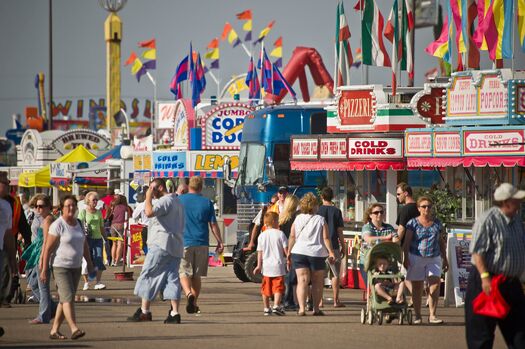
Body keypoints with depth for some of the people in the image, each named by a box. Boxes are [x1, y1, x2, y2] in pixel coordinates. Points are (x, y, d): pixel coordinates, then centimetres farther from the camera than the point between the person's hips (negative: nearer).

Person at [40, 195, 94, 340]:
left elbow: (84, 245, 21)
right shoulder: (57, 225, -11)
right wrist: (44, 269, -14)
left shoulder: (78, 224, 11)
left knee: (64, 300, 8)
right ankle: (74, 329, -25)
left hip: (76, 267, 7)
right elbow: (48, 248, -12)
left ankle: (54, 330, 14)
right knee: (68, 297, -16)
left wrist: (89, 263, 17)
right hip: (61, 267, -7)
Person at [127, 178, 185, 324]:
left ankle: (144, 311, -2)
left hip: (161, 244, -9)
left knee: (148, 275, -2)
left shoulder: (165, 201, -10)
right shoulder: (177, 201, 22)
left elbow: (149, 212, -26)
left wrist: (148, 197, -12)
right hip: (176, 247, 9)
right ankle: (174, 313, -4)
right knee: (172, 277, 4)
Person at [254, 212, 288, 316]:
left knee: (266, 288, 12)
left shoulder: (262, 236, 3)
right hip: (278, 266, -3)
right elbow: (286, 249, -5)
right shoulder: (280, 234, -5)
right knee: (278, 287, -3)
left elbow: (259, 252, 3)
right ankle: (276, 305, -18)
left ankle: (266, 308, 16)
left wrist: (259, 265, 6)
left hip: (266, 266, 3)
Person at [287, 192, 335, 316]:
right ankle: (316, 309, 13)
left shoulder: (298, 219, 5)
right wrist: (330, 252, -2)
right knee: (317, 282, 11)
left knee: (302, 280, -2)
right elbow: (326, 238, -5)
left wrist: (289, 252, 7)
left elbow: (292, 237, 3)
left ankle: (301, 308, -16)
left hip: (299, 252, 1)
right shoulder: (320, 220, -1)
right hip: (316, 253, -1)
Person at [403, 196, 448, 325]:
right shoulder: (413, 223, 1)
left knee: (435, 284, -11)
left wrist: (445, 259, 17)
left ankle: (432, 315, -7)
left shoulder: (437, 223, 13)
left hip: (434, 258, 3)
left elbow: (441, 242, 18)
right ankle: (417, 316, 12)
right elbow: (407, 242, -3)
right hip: (416, 257, -3)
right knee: (417, 287, 2)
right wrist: (406, 258, -13)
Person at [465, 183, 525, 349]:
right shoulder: (488, 220, -16)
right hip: (488, 281, -8)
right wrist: (485, 277, -26)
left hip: (511, 283, 8)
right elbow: (477, 251, -20)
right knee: (482, 330, 0)